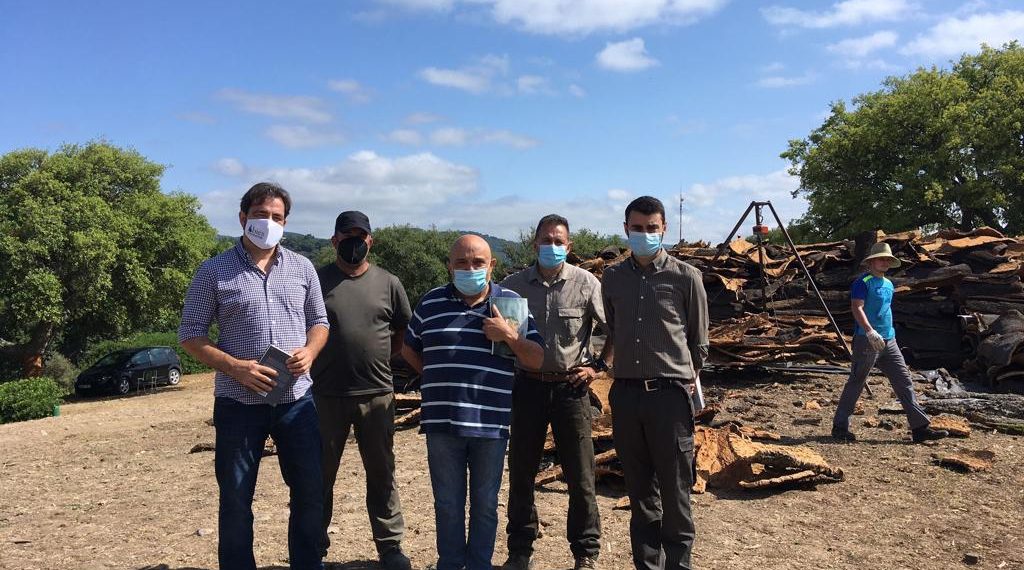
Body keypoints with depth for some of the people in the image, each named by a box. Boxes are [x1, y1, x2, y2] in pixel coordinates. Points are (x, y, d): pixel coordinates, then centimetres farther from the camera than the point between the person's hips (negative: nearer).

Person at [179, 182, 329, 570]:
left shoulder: (302, 268, 6)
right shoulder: (214, 271, -3)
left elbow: (319, 320, 15)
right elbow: (190, 334, -2)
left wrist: (309, 352, -7)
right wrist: (236, 368, -16)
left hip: (296, 400, 3)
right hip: (239, 403, -2)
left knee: (310, 492, 10)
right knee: (236, 499, 9)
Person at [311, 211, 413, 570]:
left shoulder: (389, 283, 4)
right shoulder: (316, 280, 0)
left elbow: (404, 334, 13)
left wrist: (377, 358, 5)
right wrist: (320, 363, 2)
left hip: (377, 394, 1)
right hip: (325, 395, -1)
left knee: (381, 473, 10)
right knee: (321, 474, 11)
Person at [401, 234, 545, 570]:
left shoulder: (511, 303, 2)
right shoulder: (430, 303, 5)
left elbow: (537, 360, 1)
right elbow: (409, 349, 19)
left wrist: (510, 335, -15)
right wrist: (436, 379, 9)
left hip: (491, 424, -1)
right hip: (442, 422, 1)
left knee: (485, 504, 12)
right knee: (447, 504, 12)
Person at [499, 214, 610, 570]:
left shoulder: (586, 283, -3)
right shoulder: (513, 285, 1)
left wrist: (599, 365, 0)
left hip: (571, 386, -1)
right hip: (528, 385, 2)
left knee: (580, 475, 5)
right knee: (521, 472, 10)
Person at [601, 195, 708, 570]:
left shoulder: (685, 277, -2)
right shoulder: (612, 278, 7)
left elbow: (699, 343, 7)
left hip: (670, 394, -3)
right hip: (626, 394, 3)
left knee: (674, 490, 2)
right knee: (640, 491, 12)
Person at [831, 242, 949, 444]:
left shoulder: (888, 284, 18)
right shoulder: (863, 282, -9)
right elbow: (857, 308, -21)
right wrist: (870, 331, -33)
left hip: (889, 342, 8)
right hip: (867, 341, -8)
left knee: (904, 382, 4)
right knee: (855, 384, -2)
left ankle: (920, 428, 6)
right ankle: (840, 427, 7)